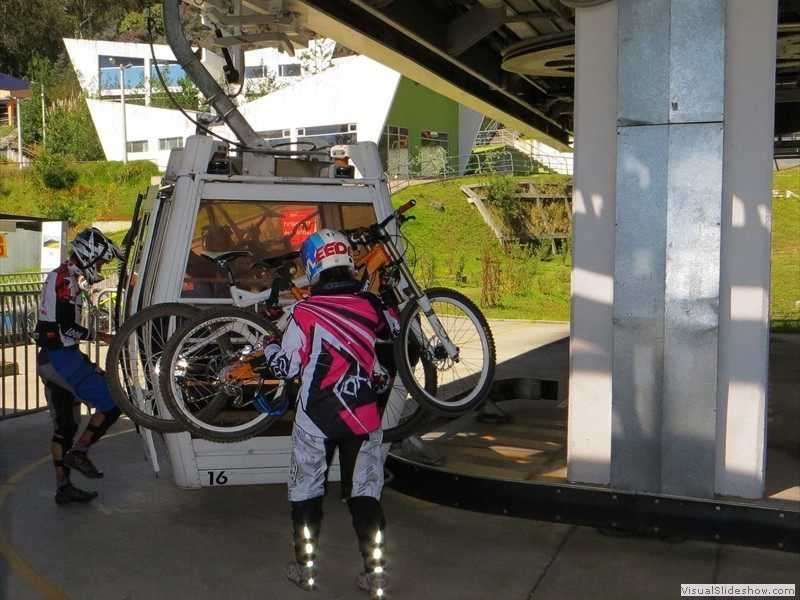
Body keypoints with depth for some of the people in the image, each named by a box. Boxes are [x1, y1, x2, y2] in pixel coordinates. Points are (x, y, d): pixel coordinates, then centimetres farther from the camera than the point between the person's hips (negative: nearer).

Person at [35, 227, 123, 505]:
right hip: (62, 358, -10)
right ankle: (78, 452, 0)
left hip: (49, 358, 10)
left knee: (64, 425, 12)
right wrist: (99, 335, -9)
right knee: (112, 403, -6)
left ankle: (63, 488, 17)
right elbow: (68, 327, -20)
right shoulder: (67, 279, -14)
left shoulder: (58, 277, 18)